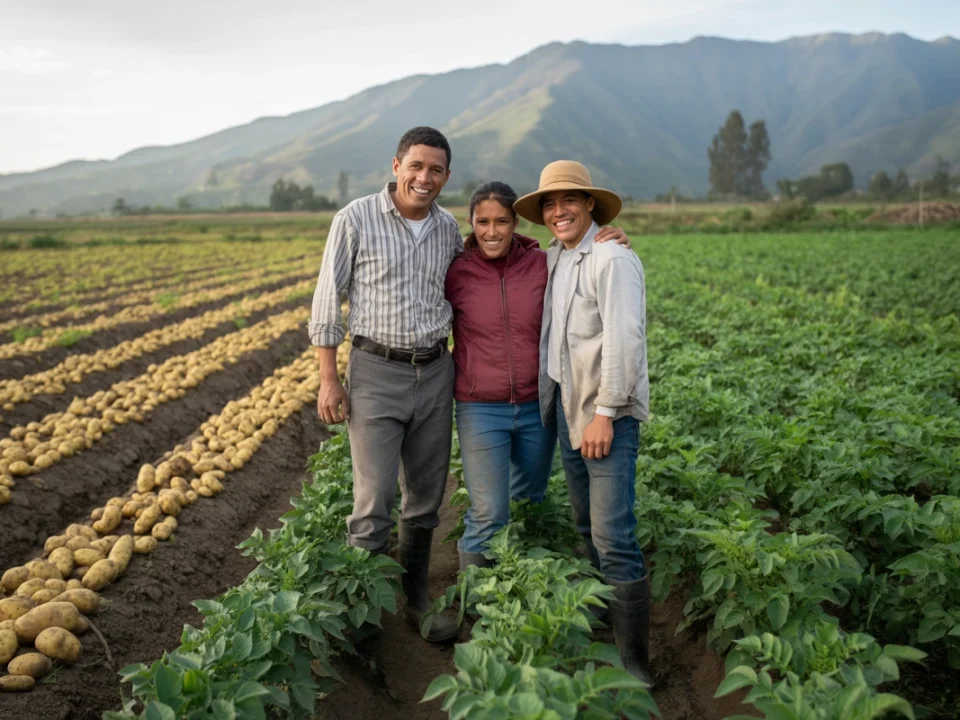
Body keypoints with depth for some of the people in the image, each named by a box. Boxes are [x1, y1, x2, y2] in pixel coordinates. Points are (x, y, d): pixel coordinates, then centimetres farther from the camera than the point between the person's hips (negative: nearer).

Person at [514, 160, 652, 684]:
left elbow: (623, 341, -20)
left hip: (606, 411, -8)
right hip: (566, 405, 8)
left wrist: (605, 413, -20)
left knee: (614, 537, -9)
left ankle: (634, 662, 0)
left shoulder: (613, 259, -14)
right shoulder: (552, 258, 12)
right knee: (586, 525, 15)